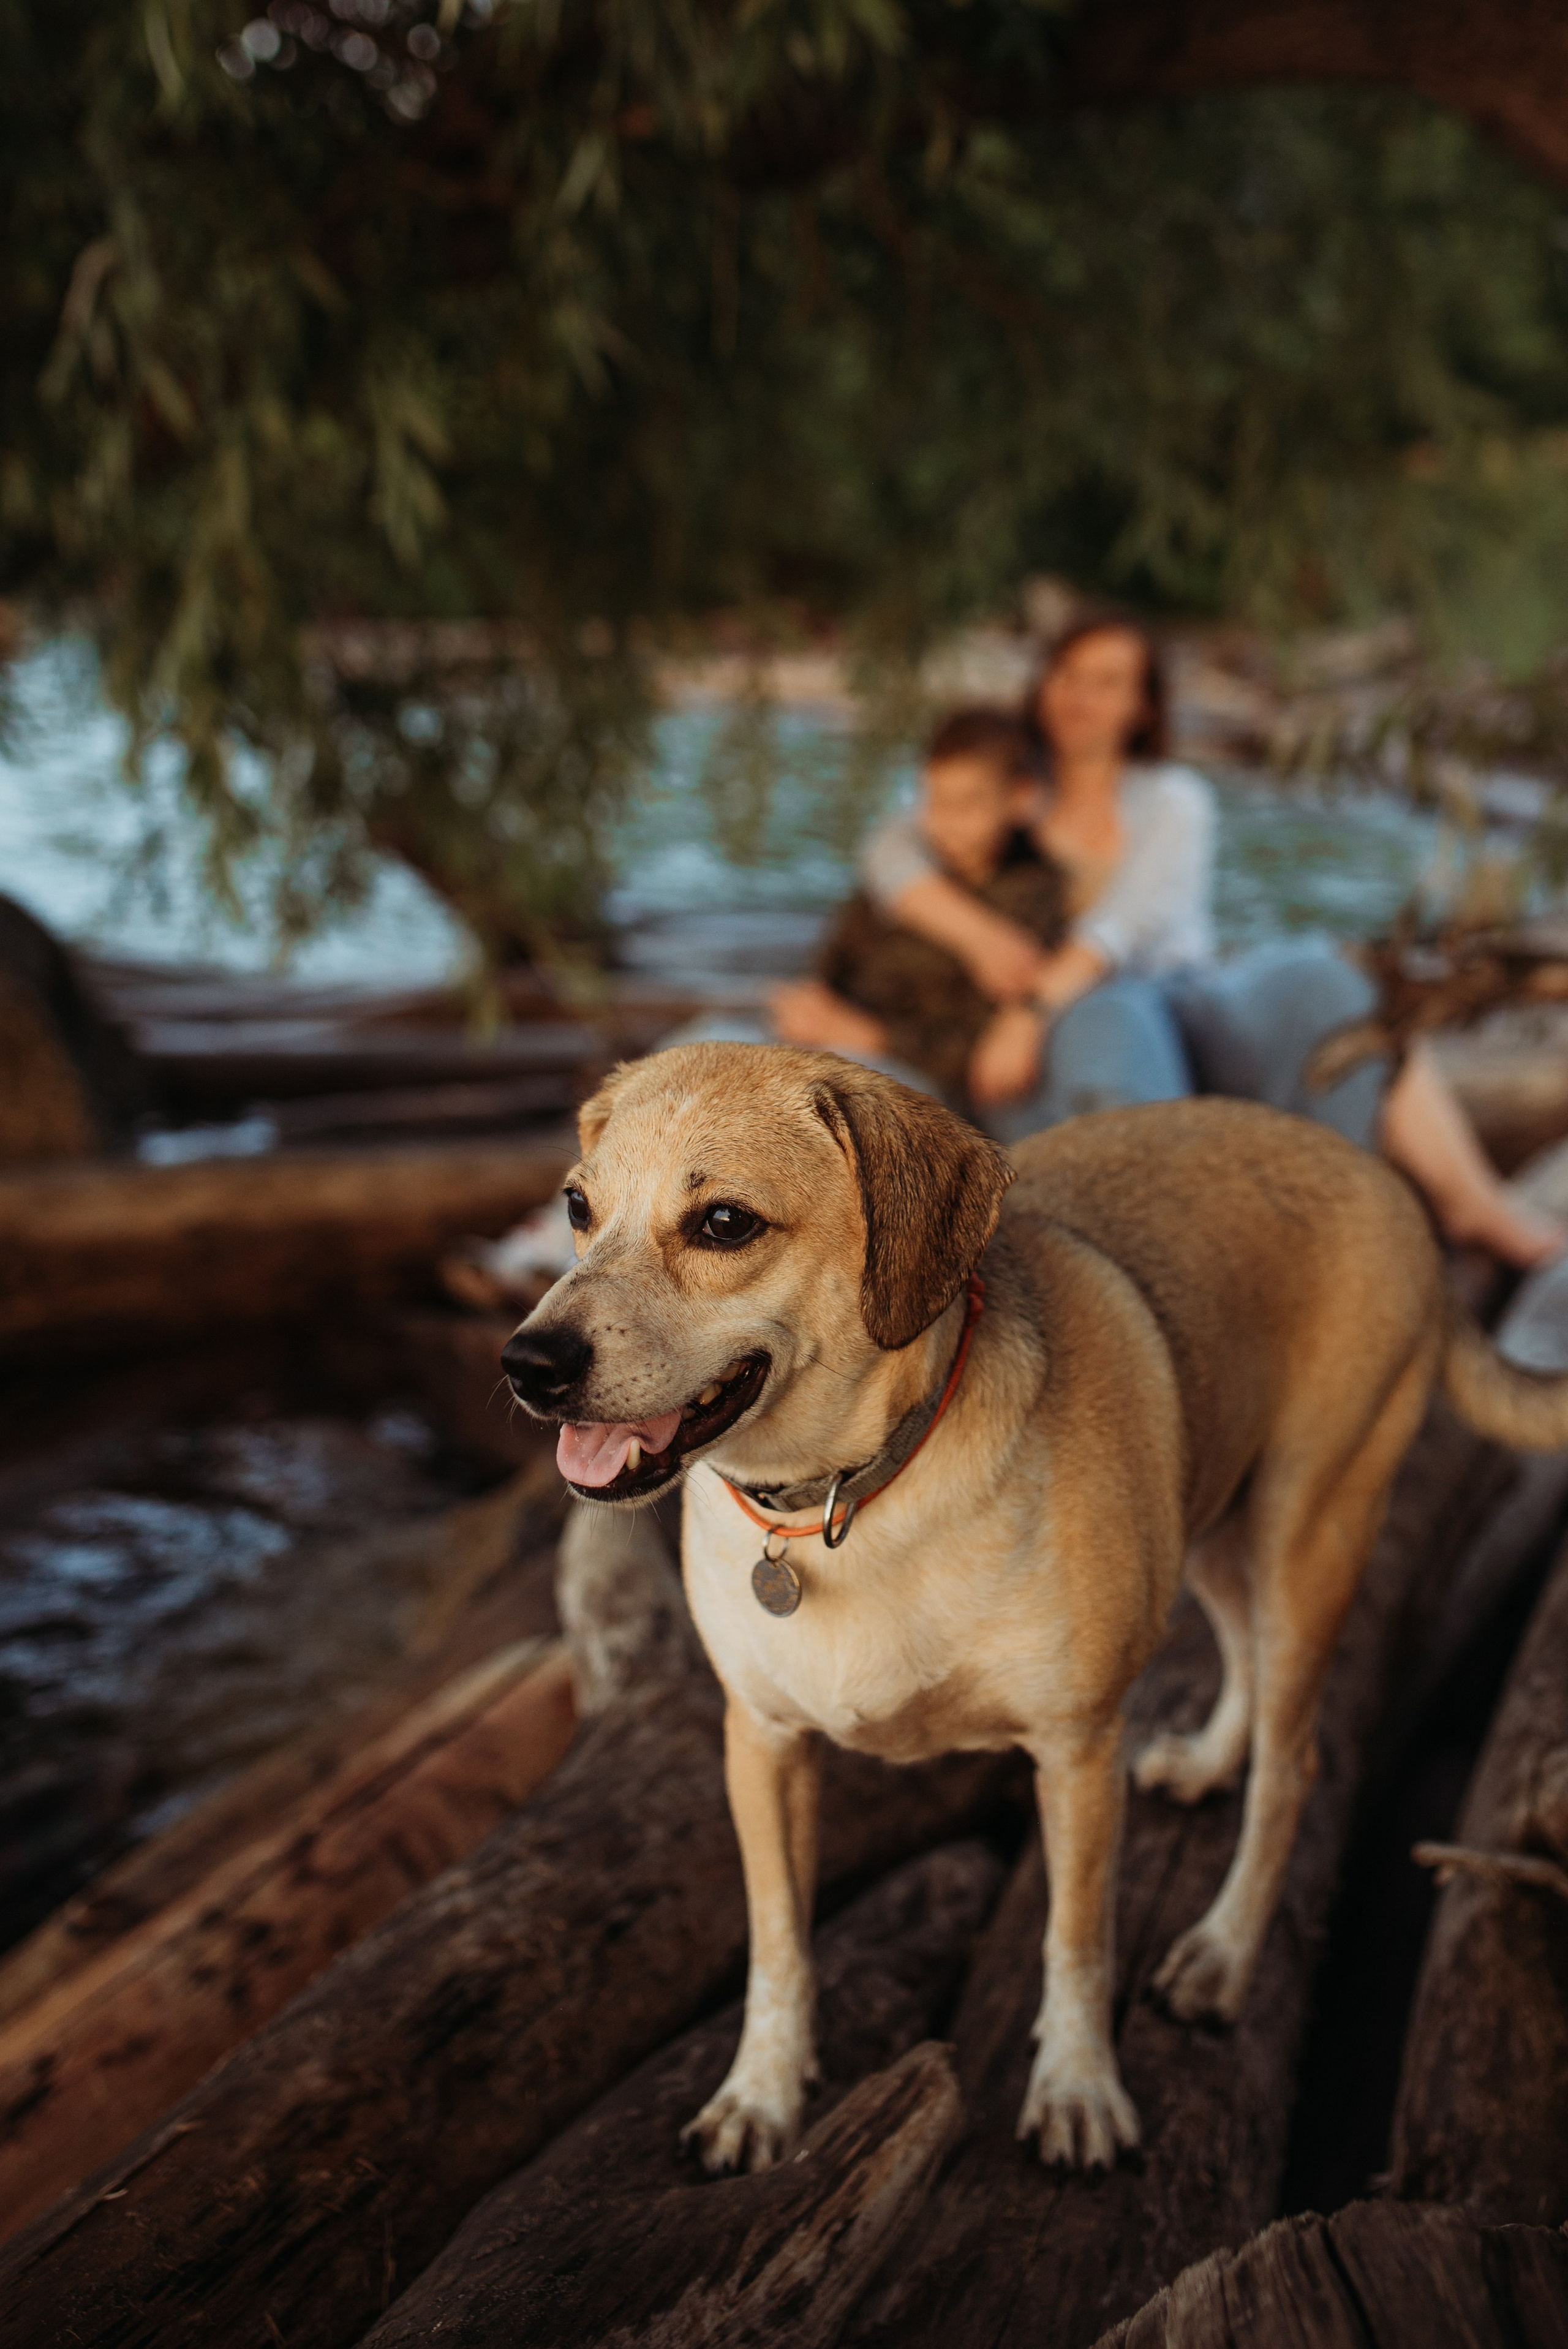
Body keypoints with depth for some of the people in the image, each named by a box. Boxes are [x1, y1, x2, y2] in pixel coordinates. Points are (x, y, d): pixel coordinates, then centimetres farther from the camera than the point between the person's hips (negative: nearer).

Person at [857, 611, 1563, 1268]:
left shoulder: (1174, 799, 12)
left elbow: (1136, 916, -8)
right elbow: (890, 857, -4)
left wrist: (1034, 1008, -24)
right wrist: (979, 934, -22)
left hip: (1186, 1016, 2)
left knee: (1309, 980, -28)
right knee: (1113, 1021, -38)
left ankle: (1474, 1206, -28)